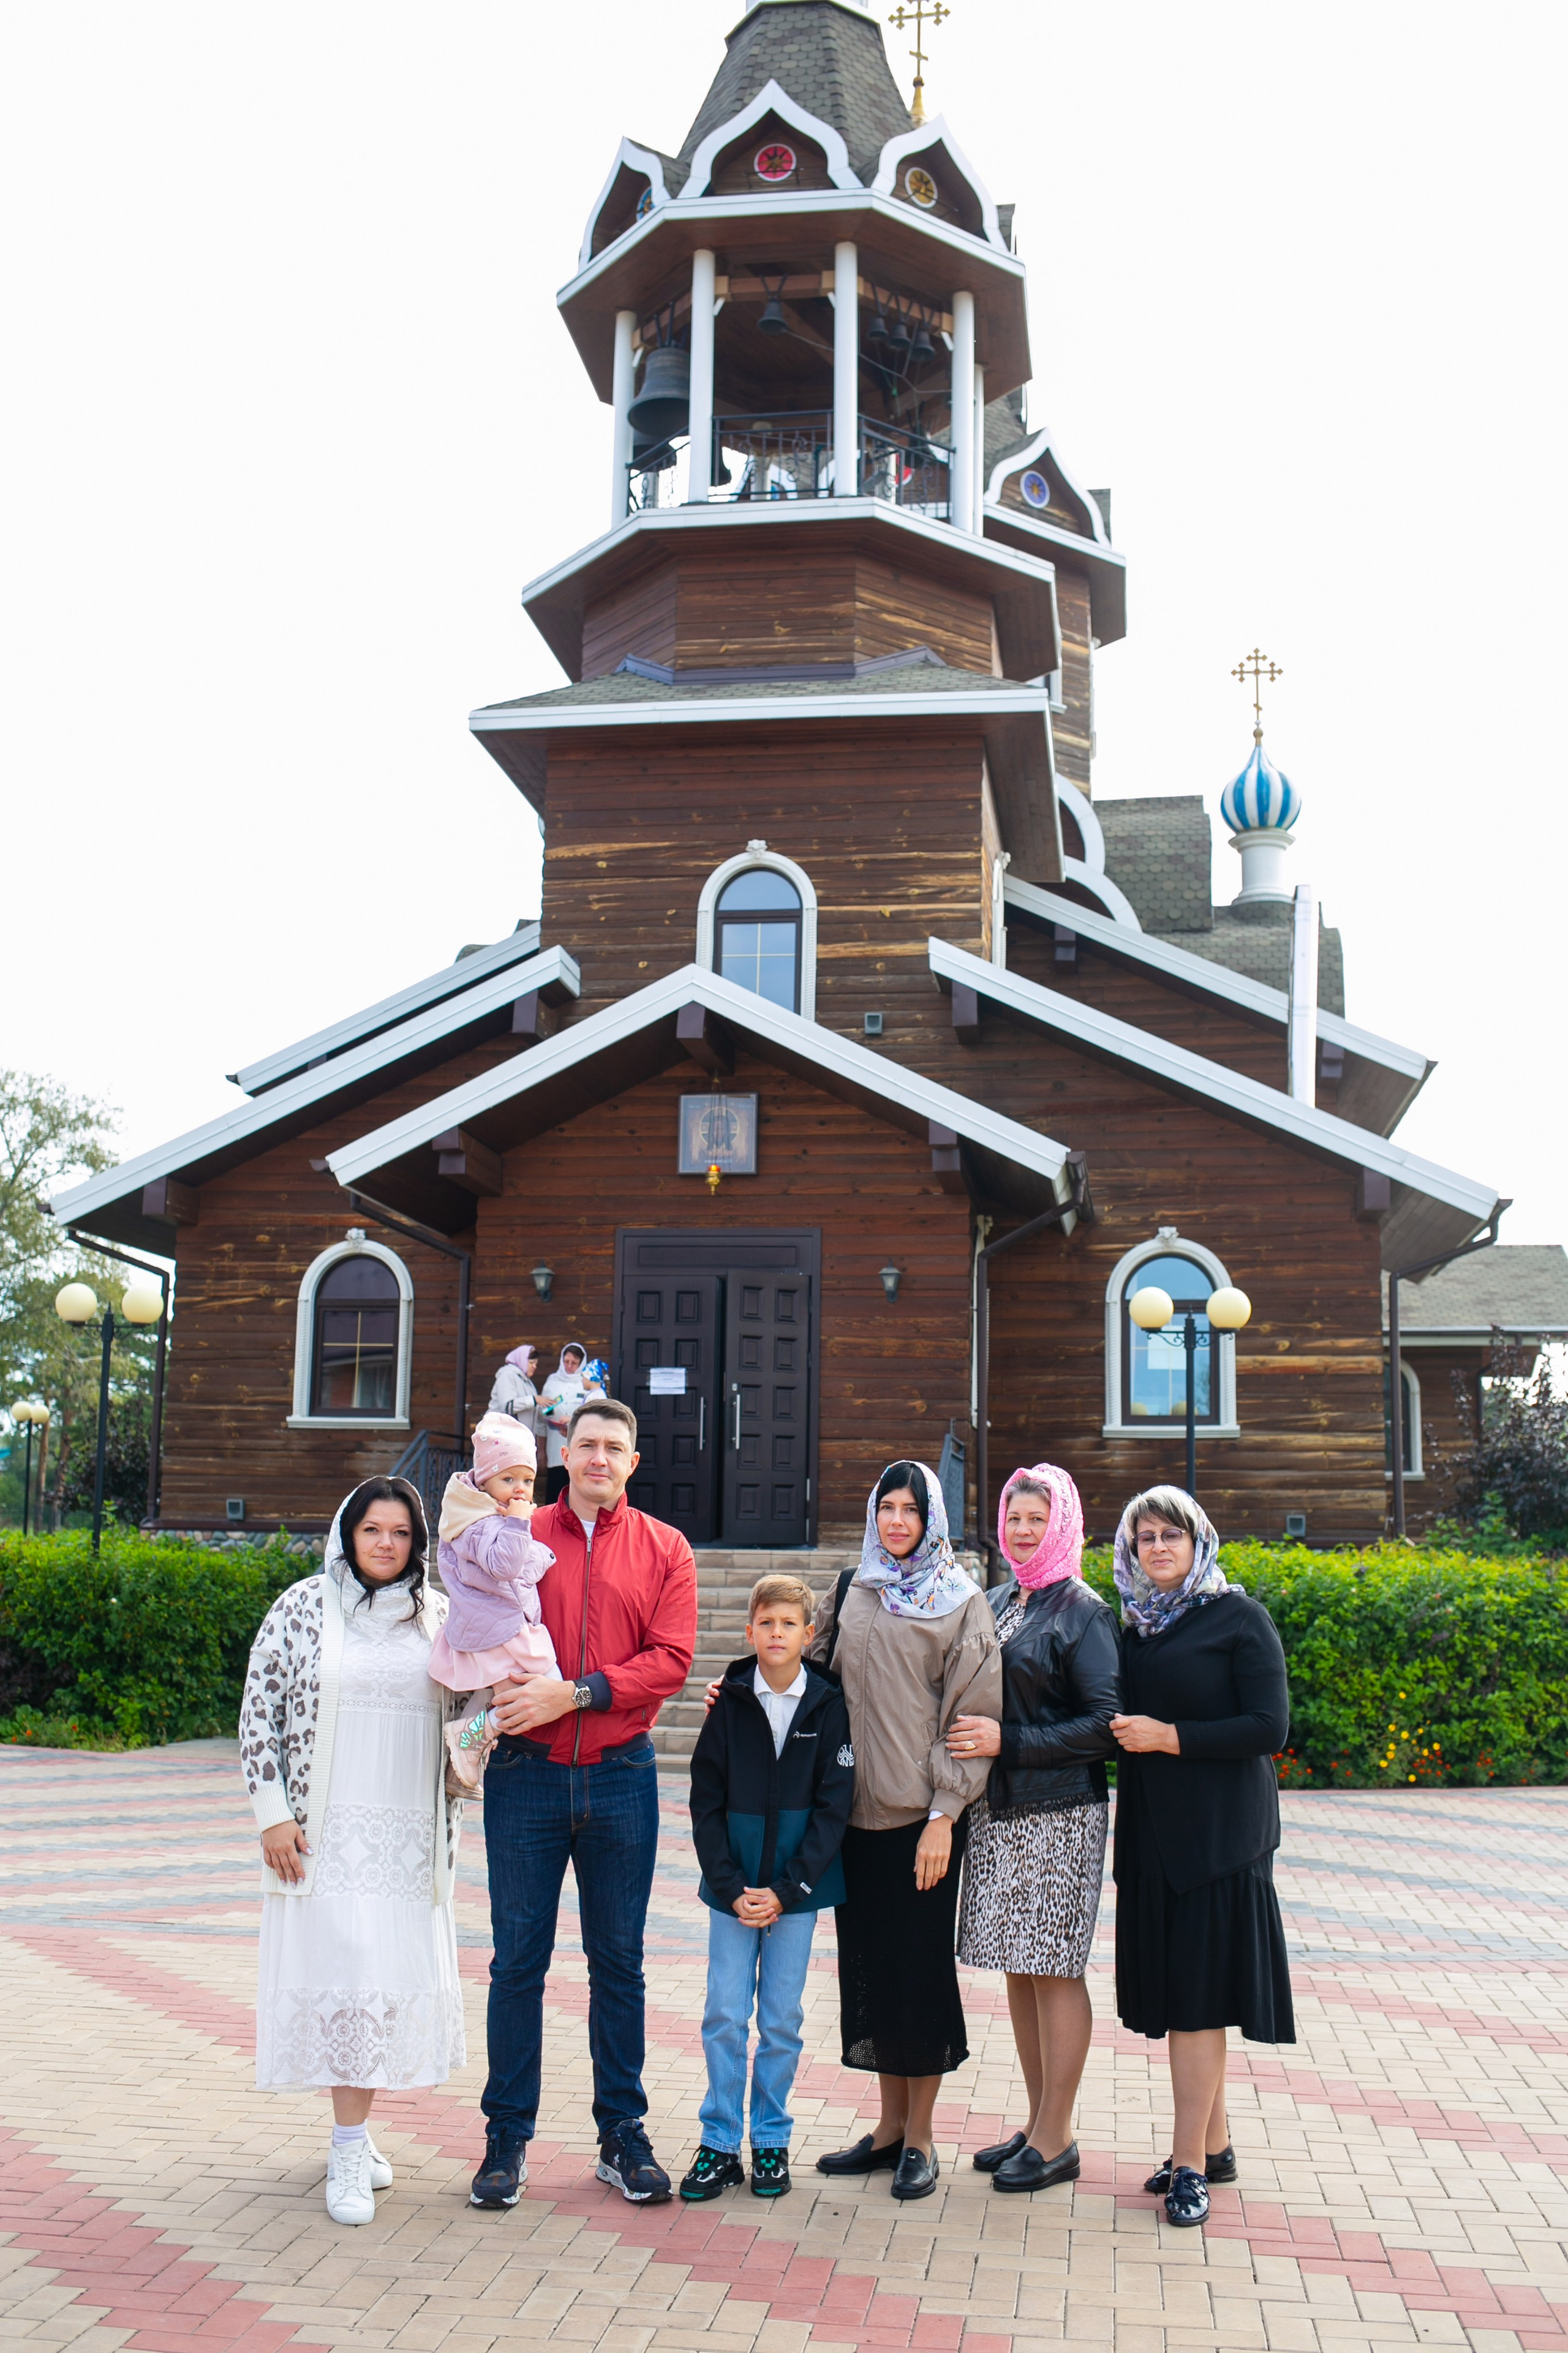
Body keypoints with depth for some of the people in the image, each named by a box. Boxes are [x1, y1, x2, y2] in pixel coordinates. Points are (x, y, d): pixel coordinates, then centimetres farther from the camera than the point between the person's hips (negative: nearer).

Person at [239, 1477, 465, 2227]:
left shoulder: (438, 1616, 7)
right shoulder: (304, 1607, -1)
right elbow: (258, 1713, -1)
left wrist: (452, 1822, 7)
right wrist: (272, 1815, -7)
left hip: (410, 1834, 3)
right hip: (327, 1831, -3)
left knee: (394, 1976, 4)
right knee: (347, 1972, -8)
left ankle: (353, 2132, 20)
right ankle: (349, 2151, 0)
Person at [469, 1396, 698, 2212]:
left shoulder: (664, 1550, 4)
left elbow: (670, 1660, -6)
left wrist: (573, 1693, -16)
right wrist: (504, 1704, -16)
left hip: (619, 1776, 0)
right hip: (526, 1774, 0)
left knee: (618, 1961, 9)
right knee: (518, 1960, 4)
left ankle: (622, 2136, 20)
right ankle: (507, 2139, 16)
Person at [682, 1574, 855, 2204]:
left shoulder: (829, 1707, -3)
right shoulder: (729, 1703, 0)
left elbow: (833, 1808, -3)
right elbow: (705, 1804, 1)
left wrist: (785, 1891, -10)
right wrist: (733, 1889, -8)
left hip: (798, 1889, -1)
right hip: (731, 1887, 1)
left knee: (782, 2020, 6)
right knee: (724, 2016, 1)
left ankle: (771, 2141, 19)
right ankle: (720, 2144, 12)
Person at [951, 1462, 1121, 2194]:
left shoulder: (1082, 1612, -7)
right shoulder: (995, 1604, 13)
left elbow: (1103, 1724, -12)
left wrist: (1008, 1742, -16)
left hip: (1059, 1815, -7)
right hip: (995, 1811, 7)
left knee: (1055, 1970, -2)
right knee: (1018, 1970, 11)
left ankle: (1057, 2140, 7)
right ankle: (1039, 2125, 22)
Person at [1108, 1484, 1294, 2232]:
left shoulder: (1238, 1617, -6)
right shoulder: (1133, 1625, 11)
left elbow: (1269, 1728, -13)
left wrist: (1169, 1737, -15)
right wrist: (1129, 1736, 0)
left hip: (1219, 1832, -6)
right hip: (1153, 1832, 6)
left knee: (1197, 1991, -6)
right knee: (1174, 1991, 9)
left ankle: (1189, 2162, -1)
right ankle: (1214, 2145, 21)